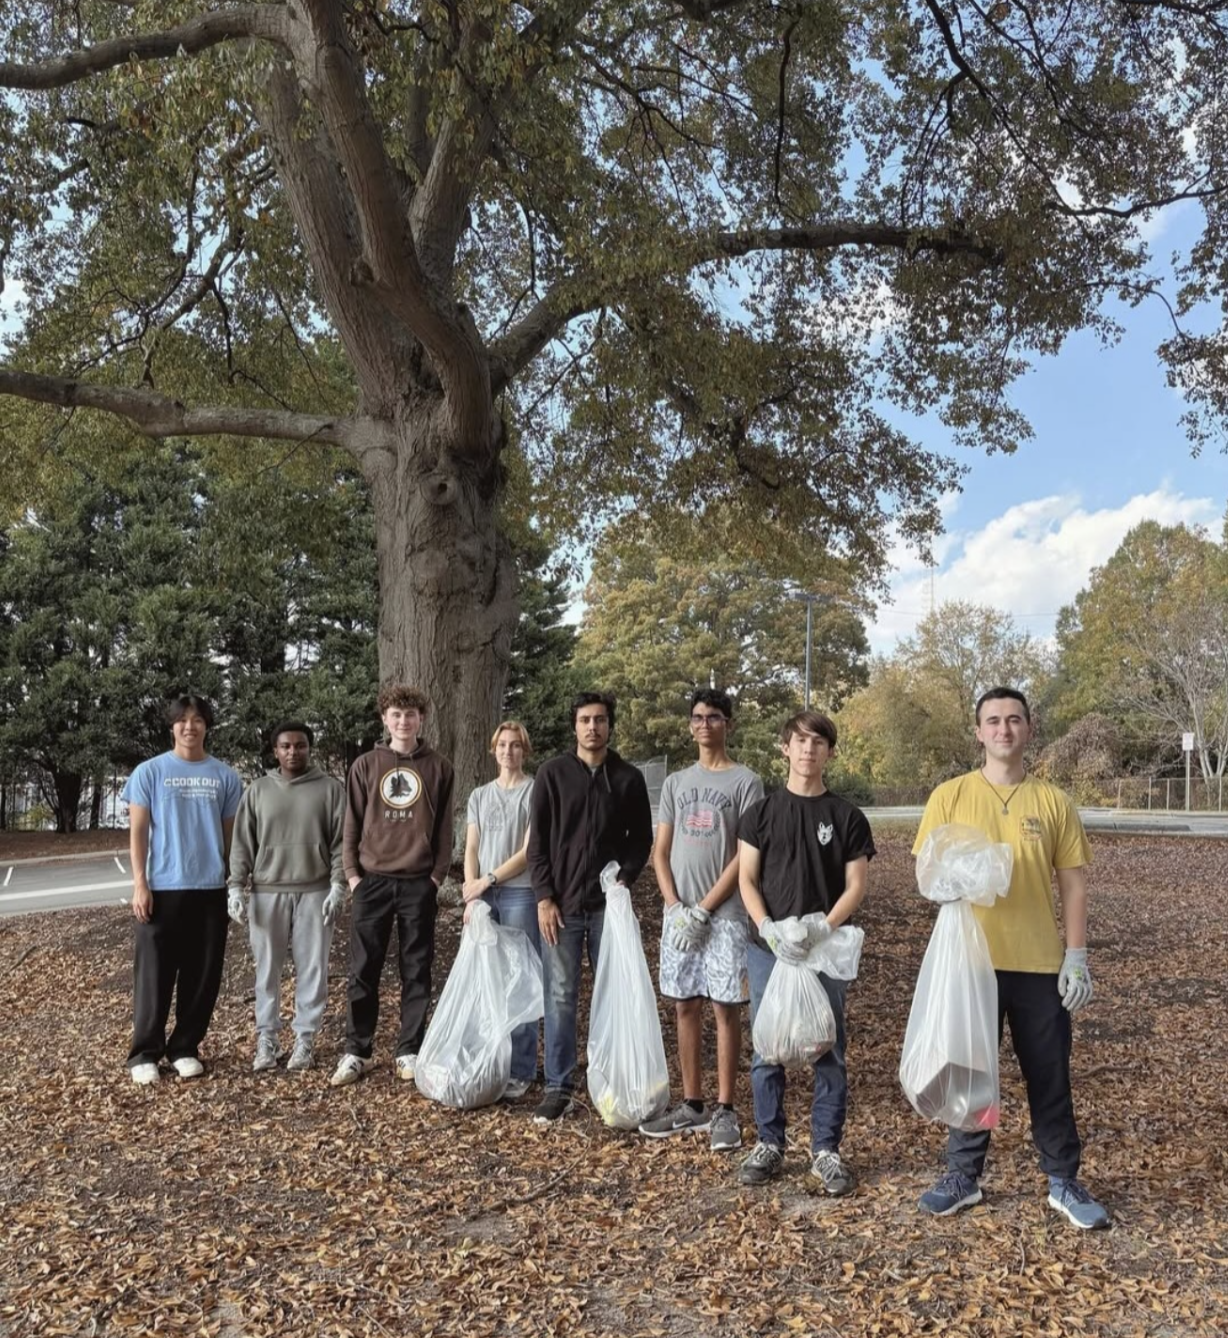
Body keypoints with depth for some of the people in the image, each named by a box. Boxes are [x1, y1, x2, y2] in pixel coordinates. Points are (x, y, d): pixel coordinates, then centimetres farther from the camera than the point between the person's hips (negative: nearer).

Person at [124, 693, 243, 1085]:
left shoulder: (224, 776, 7)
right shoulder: (149, 772, 1)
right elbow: (138, 831, 0)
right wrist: (139, 883, -8)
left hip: (210, 889, 2)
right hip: (163, 888, -2)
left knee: (202, 976, 7)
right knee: (154, 975, 2)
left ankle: (186, 1048, 19)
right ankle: (145, 1052, 14)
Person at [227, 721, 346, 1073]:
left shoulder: (330, 789, 1)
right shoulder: (258, 790, 7)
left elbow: (341, 842, 0)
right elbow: (242, 844, 7)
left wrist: (337, 886, -8)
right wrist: (236, 888, -1)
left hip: (315, 892, -1)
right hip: (268, 891, 2)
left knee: (312, 968, 4)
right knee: (267, 969, 7)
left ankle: (305, 1038, 15)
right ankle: (267, 1038, 19)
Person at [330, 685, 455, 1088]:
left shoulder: (439, 767, 4)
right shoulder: (365, 765, 5)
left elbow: (444, 827, 5)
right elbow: (352, 824, 6)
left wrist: (437, 874, -2)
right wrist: (353, 874, -1)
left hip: (419, 884, 0)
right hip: (372, 881, 1)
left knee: (416, 972, 6)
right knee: (363, 971, 5)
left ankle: (410, 1051, 16)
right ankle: (356, 1052, 16)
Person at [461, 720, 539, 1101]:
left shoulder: (535, 792, 0)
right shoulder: (480, 795, 16)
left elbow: (529, 851, -7)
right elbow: (471, 850, 10)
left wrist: (488, 880, -9)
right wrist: (470, 894, -4)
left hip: (521, 895, -5)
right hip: (484, 896, 5)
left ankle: (520, 1071, 4)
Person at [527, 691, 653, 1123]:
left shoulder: (628, 778, 4)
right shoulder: (552, 773, 1)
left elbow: (642, 838, 9)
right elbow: (537, 841, 0)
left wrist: (625, 878, -7)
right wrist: (544, 897, -6)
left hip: (608, 903, 1)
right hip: (561, 903, -1)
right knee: (560, 998, 3)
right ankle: (558, 1088, 12)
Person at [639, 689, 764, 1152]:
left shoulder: (745, 782, -2)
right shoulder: (675, 783, 12)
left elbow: (745, 856, -8)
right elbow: (660, 852, 9)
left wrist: (703, 910, -12)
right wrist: (675, 906, -6)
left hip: (724, 914, -4)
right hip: (678, 914, 5)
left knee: (725, 1008, 0)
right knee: (685, 1008, 9)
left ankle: (725, 1111, 9)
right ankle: (692, 1105, 20)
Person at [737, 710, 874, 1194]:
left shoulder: (846, 816, 3)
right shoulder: (762, 813, 4)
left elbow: (855, 886, 0)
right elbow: (746, 880, 1)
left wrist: (823, 927, -16)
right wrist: (769, 931, -14)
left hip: (826, 949, 0)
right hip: (768, 948, 1)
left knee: (828, 1052, 6)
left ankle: (826, 1150, 18)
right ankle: (769, 1144, 21)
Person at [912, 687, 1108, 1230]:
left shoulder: (1053, 801, 2)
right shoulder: (950, 796, -1)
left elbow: (1073, 883, 4)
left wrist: (1077, 956, -1)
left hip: (1040, 962, 1)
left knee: (1050, 1075, 10)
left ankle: (1063, 1182, 26)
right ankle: (964, 1175, 23)